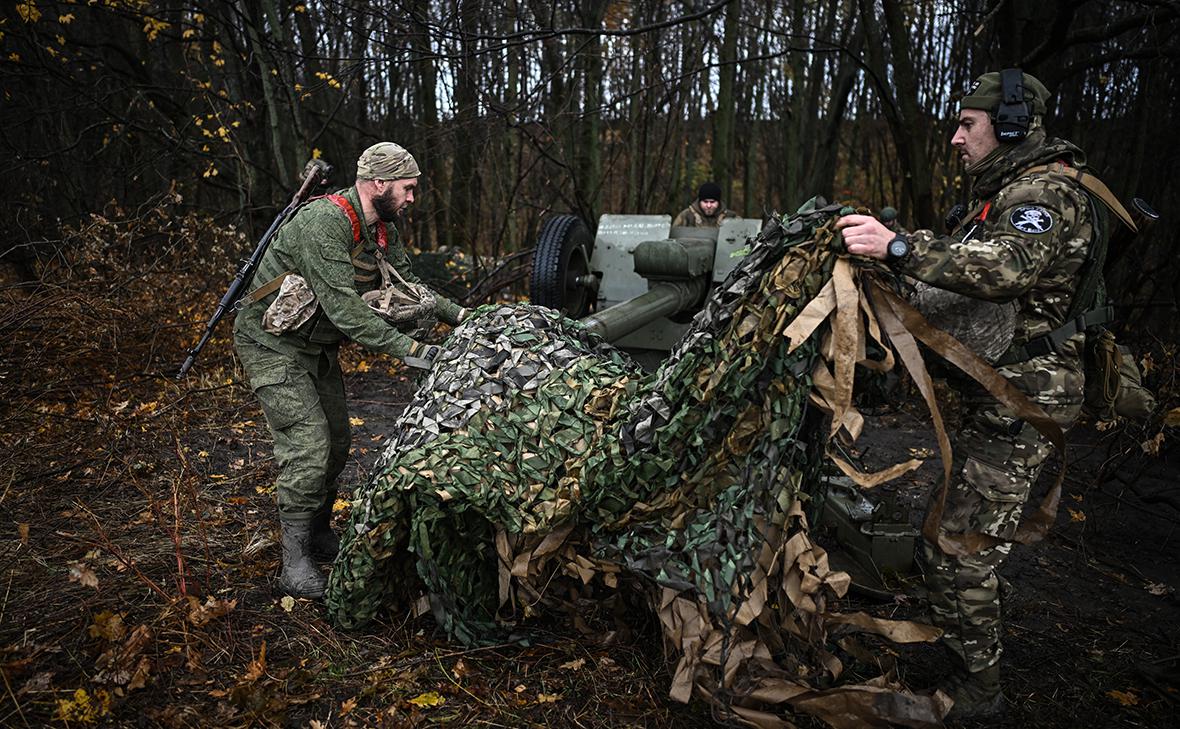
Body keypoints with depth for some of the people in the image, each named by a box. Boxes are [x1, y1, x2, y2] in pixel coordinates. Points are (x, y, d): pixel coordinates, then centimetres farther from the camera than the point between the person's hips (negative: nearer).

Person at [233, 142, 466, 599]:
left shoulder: (381, 229, 1)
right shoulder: (323, 223, -28)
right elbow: (344, 308, -34)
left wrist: (458, 314, -8)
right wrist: (407, 349, -36)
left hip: (317, 346, 9)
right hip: (272, 345, -9)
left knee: (337, 442, 11)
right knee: (308, 444, -14)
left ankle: (319, 535, 30)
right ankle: (296, 567, -3)